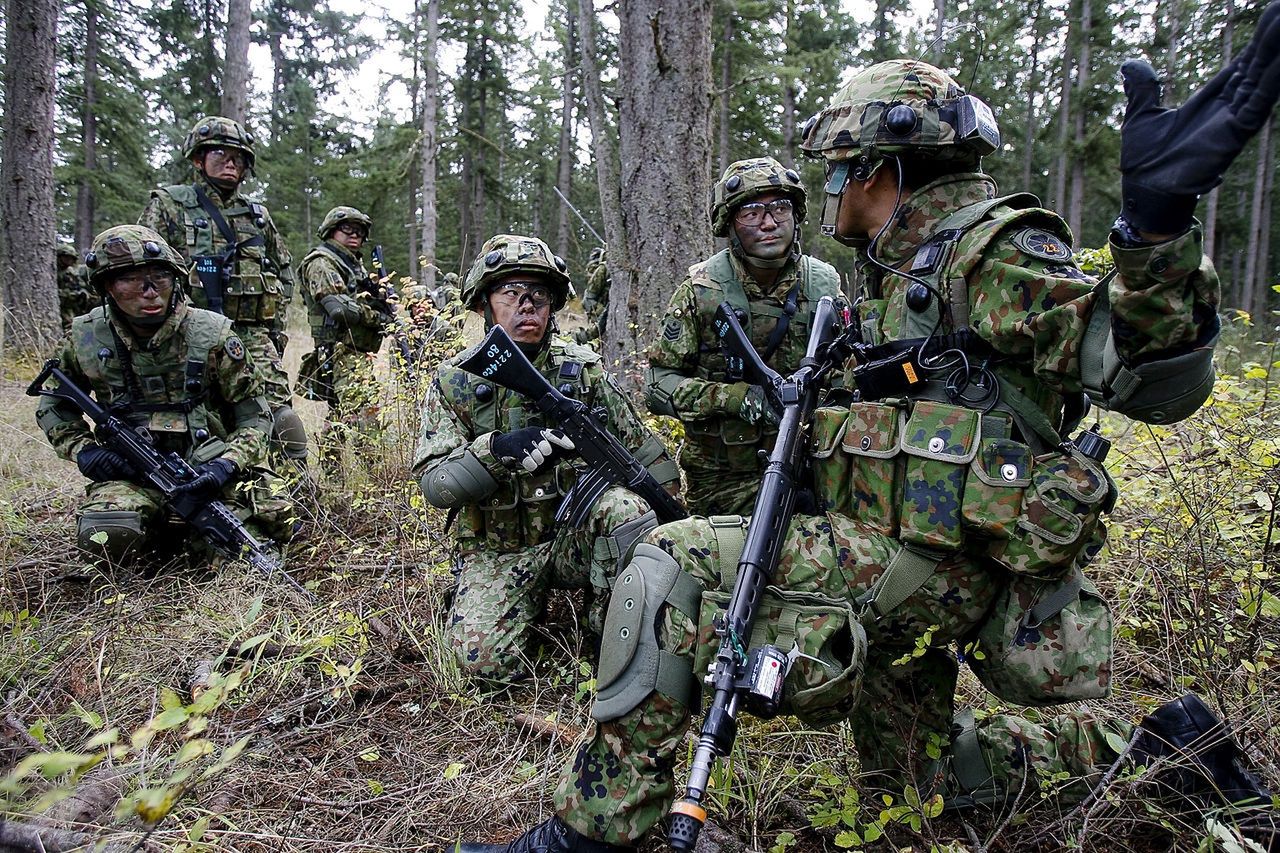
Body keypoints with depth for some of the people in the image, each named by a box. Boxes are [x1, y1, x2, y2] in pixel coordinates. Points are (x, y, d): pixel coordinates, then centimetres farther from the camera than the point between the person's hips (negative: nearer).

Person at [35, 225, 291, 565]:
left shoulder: (212, 335, -8)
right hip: (130, 473, 1)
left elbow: (255, 416, -3)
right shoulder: (86, 338, 0)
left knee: (272, 521, -25)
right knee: (107, 537, -31)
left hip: (209, 468, 0)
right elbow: (53, 407, 17)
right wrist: (81, 449, -2)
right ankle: (156, 525, 7)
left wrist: (228, 464, -20)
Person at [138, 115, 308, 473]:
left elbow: (284, 270, 27)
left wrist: (276, 325, 17)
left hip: (254, 338, 3)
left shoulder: (258, 215, 17)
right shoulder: (168, 206, 5)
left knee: (283, 423, -7)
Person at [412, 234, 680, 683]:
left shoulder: (583, 368, 0)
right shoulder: (454, 382, -3)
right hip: (498, 550, 0)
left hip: (577, 532, 1)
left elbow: (639, 444, 7)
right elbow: (434, 484, -10)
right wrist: (495, 451, -29)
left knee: (626, 508, -32)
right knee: (486, 660, -21)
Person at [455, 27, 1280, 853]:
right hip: (898, 569, 10)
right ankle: (1145, 744, 31)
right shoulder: (903, 272, 17)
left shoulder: (995, 250, -12)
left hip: (926, 562, -10)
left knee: (673, 563, -20)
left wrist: (1157, 215, -38)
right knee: (915, 774, 24)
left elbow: (1154, 381, -24)